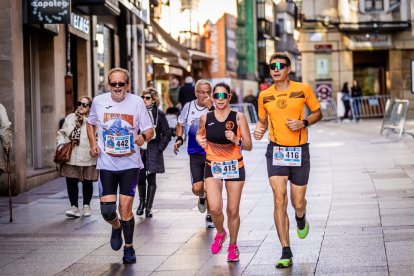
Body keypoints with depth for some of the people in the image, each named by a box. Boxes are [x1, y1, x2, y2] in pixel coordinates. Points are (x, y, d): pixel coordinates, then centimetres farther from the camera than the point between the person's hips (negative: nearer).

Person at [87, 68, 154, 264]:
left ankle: (129, 248, 17)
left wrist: (144, 136, -25)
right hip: (106, 164, 2)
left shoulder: (137, 102, -7)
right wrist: (93, 143, 2)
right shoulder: (98, 101, -1)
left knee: (125, 207, -4)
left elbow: (150, 130, -2)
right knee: (107, 210, -4)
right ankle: (116, 227, 33)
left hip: (130, 163, -1)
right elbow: (91, 123, 17)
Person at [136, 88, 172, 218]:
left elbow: (167, 134, 3)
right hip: (139, 150, 2)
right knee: (140, 178, 6)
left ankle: (149, 206, 6)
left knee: (151, 179, -1)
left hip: (153, 151, -2)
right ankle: (142, 202, 28)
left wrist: (159, 148, -5)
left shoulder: (159, 114, 0)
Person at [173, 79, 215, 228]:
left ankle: (210, 215, 24)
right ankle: (202, 197, 32)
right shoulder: (188, 107, 3)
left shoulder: (214, 107, -8)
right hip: (195, 153, 2)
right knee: (197, 188, -5)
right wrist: (179, 139, 4)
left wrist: (210, 107, -30)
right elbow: (180, 124, 19)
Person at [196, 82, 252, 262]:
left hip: (235, 166, -1)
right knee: (215, 208, -15)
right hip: (213, 166, 1)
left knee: (233, 211, 3)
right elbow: (199, 134, 21)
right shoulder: (206, 118, -1)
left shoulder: (238, 117, -6)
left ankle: (233, 245, 26)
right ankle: (220, 233, 18)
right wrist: (200, 140, -1)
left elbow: (248, 146, -4)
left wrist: (235, 139, -23)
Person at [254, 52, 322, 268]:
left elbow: (318, 113, 7)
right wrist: (259, 130, -7)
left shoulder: (303, 89, -2)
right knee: (279, 198, -12)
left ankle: (301, 218, 45)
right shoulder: (264, 96, 3)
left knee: (298, 202, 4)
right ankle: (286, 252, -7)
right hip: (276, 151, 1)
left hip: (299, 151, -1)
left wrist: (304, 123, -12)